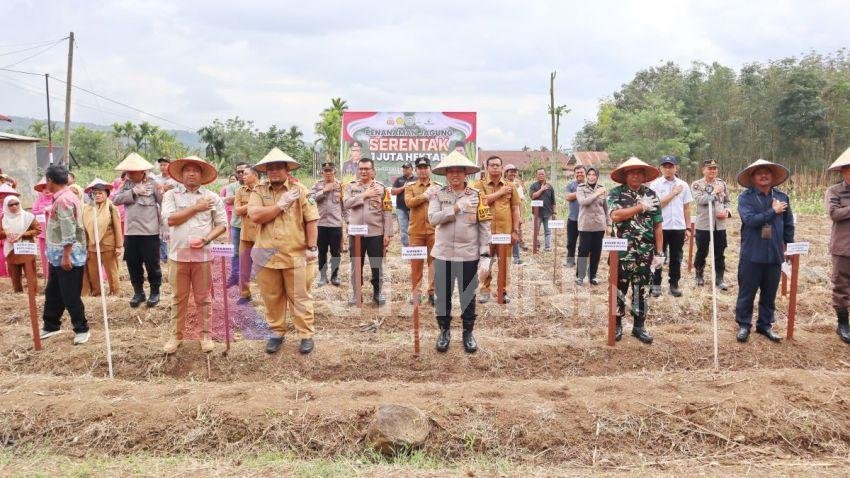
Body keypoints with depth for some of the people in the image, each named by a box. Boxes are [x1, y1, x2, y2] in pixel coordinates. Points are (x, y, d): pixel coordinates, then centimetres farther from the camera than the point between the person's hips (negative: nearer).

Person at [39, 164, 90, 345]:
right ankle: (50, 326, 30)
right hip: (58, 256, 10)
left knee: (70, 296, -2)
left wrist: (66, 255, -23)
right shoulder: (64, 197, 13)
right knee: (52, 293, 18)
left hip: (68, 256, -10)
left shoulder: (63, 200, -20)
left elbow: (68, 231, -24)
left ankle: (82, 329, 9)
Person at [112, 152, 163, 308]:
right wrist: (134, 192, -15)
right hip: (130, 232, 5)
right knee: (133, 265, 12)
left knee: (152, 264, 6)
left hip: (150, 232, -5)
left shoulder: (153, 184, -6)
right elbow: (115, 199, -5)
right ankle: (138, 292, 28)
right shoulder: (126, 184, 8)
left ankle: (155, 292, 23)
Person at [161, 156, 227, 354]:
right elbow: (170, 219, -11)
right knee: (178, 298, 10)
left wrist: (205, 239, -12)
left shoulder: (212, 197, 4)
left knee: (203, 298, 8)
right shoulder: (171, 195, 3)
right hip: (178, 254, 0)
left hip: (202, 255, 0)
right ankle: (176, 335, 20)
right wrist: (196, 208, -10)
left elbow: (222, 224, 4)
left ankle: (205, 335, 19)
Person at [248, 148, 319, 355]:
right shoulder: (259, 192, 4)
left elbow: (312, 221, -3)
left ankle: (307, 335, 14)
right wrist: (281, 204, -12)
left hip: (296, 255, -2)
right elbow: (255, 216, -13)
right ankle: (277, 333, 27)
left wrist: (312, 248, -8)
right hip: (267, 255, 3)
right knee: (272, 298, 12)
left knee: (300, 297, 5)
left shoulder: (300, 190, -1)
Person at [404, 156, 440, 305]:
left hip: (434, 230, 1)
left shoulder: (438, 186, 8)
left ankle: (432, 292, 13)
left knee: (434, 261, 4)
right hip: (416, 230, 0)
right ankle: (415, 292, 16)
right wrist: (425, 196, -15)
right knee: (416, 262, 6)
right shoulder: (410, 186, 5)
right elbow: (409, 202, -13)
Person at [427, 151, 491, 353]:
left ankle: (468, 333, 26)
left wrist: (485, 256, -9)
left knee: (468, 296, 10)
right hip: (443, 254, 1)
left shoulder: (477, 196, -2)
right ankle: (444, 331, 28)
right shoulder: (438, 194, 1)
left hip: (469, 255, -1)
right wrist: (456, 207, -22)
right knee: (443, 295, 10)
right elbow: (433, 219, -13)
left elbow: (485, 228, -3)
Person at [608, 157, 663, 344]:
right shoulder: (616, 193, -1)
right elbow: (615, 216, -19)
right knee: (619, 289, 6)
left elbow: (657, 226, 6)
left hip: (646, 253, 3)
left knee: (641, 290, 11)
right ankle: (617, 325, 19)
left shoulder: (651, 195, 7)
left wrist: (659, 252, 2)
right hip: (622, 252, -3)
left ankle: (639, 326, 23)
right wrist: (640, 207, -14)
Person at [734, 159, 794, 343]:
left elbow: (789, 224, 14)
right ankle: (743, 325, 18)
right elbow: (750, 219, -21)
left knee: (769, 294, 13)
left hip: (775, 255, 4)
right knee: (747, 293, 5)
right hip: (752, 255, -4)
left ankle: (765, 325, 26)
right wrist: (773, 211, -14)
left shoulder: (782, 197, 6)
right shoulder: (745, 198, -6)